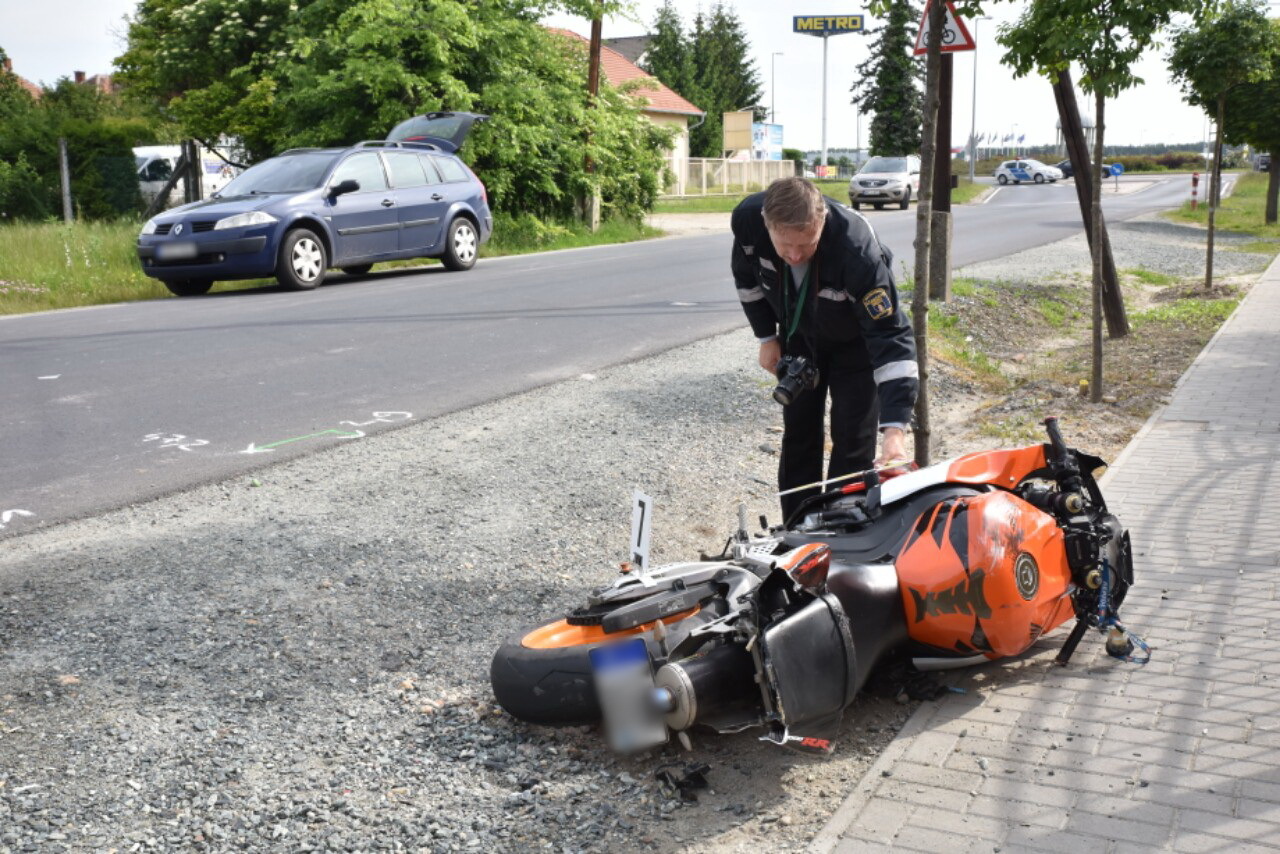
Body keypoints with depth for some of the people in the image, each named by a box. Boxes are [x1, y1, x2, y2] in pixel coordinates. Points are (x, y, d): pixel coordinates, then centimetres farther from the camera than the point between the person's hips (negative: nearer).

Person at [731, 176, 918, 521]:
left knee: (853, 443, -4)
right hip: (798, 335, 4)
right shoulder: (747, 219, -30)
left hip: (854, 341, -4)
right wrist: (766, 337, -2)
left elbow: (891, 335, -41)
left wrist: (895, 426, -47)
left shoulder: (856, 249, -42)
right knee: (798, 434, 11)